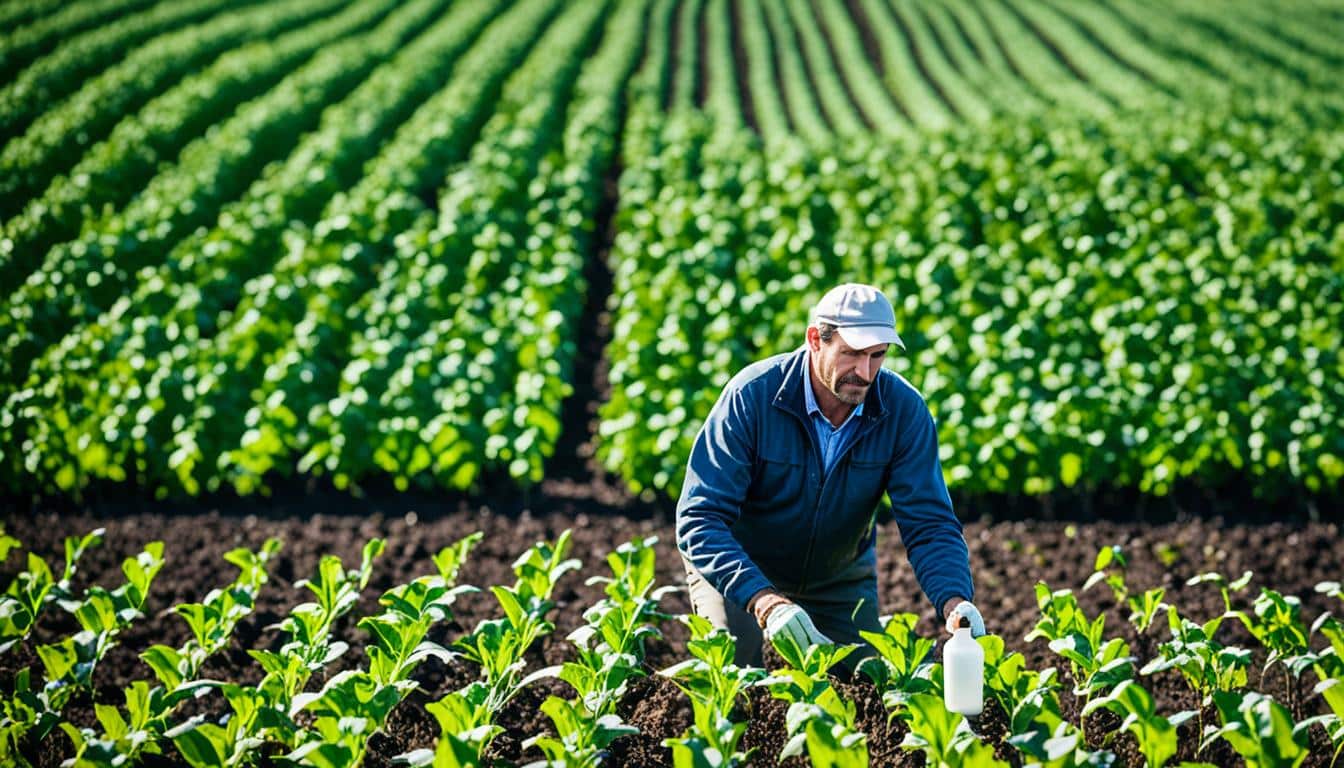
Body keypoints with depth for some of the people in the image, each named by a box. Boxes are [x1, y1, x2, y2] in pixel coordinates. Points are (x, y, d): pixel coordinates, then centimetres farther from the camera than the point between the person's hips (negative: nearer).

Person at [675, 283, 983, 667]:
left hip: (840, 579, 3)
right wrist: (767, 602, -47)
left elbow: (929, 524, -19)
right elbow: (699, 519, -32)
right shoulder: (752, 395, -29)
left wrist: (954, 601, -41)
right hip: (740, 568, -3)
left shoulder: (904, 409, -20)